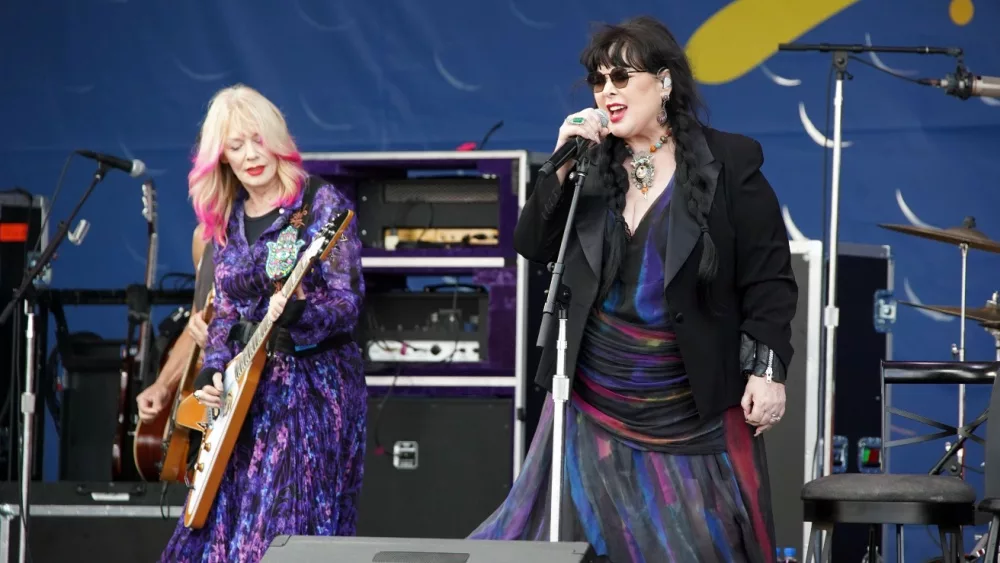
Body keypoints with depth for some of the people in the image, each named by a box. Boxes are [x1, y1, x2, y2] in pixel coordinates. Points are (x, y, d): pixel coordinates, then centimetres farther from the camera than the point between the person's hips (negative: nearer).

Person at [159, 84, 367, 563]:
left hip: (312, 384, -6)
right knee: (219, 525, 6)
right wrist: (212, 371, 0)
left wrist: (299, 313, -32)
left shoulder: (320, 204, -8)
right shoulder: (225, 220, 11)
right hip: (244, 388, 7)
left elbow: (349, 300, -13)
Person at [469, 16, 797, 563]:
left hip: (691, 410, -4)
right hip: (595, 406, 4)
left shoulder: (728, 165, -6)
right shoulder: (594, 166, 7)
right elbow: (532, 246, 2)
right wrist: (562, 167, -10)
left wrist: (768, 370, -14)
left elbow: (769, 278, -6)